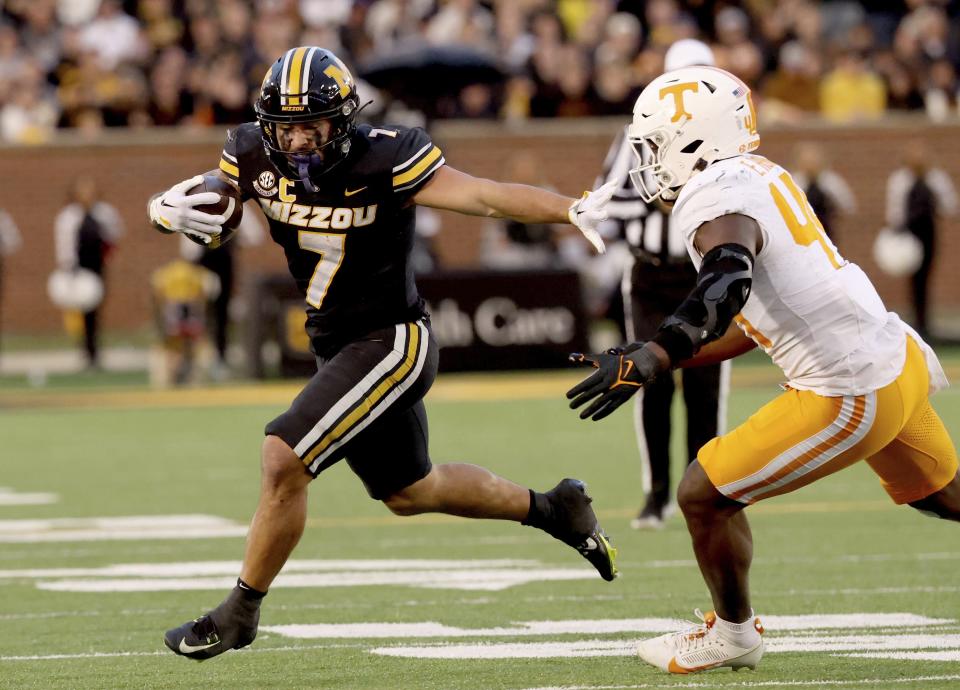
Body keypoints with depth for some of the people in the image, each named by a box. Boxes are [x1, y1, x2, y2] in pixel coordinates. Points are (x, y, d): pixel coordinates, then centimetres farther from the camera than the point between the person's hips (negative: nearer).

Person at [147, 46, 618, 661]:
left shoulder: (381, 161, -24)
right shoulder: (255, 157, -8)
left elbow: (487, 196, -24)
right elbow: (189, 200, 4)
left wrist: (573, 210, -36)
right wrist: (172, 211, -21)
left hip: (390, 344, -8)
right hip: (337, 346, 8)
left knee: (285, 461, -19)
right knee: (410, 492, 23)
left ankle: (241, 613, -1)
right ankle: (554, 510, 43)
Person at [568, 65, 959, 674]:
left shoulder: (716, 199, -17)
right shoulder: (763, 178, 12)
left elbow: (727, 286, -40)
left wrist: (650, 360, -48)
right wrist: (660, 358, 18)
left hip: (851, 396, -9)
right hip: (899, 357, 9)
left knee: (704, 494, 2)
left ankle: (733, 634, 22)